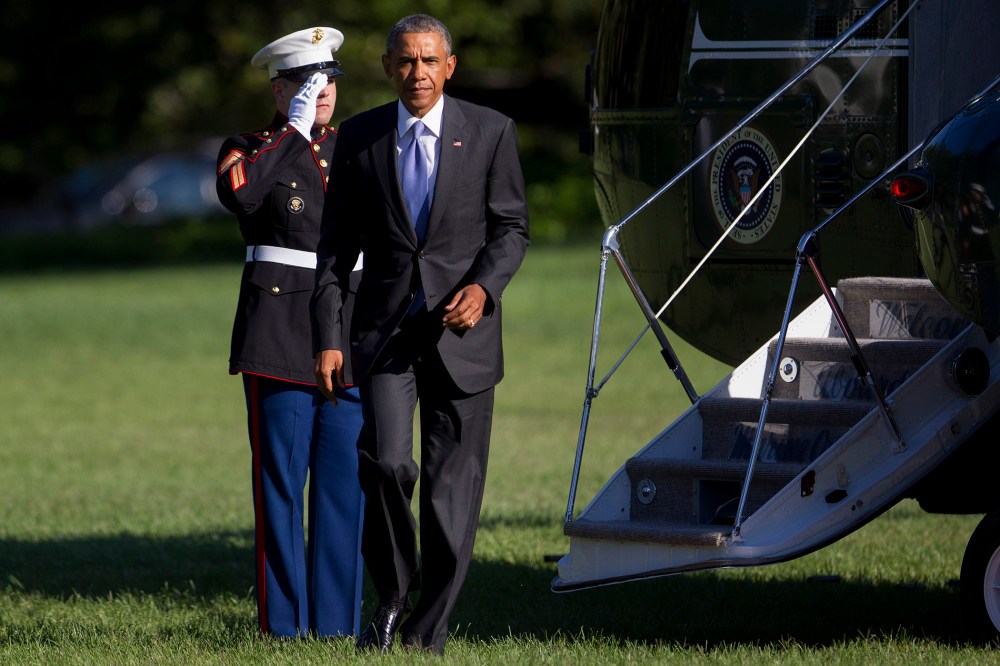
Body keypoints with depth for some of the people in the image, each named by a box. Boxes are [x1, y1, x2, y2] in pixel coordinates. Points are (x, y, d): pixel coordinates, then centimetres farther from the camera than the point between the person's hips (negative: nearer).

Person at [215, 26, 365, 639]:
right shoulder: (252, 148, 3)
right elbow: (240, 193, -21)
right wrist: (295, 130, -19)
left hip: (352, 331, 4)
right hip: (280, 329, -4)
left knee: (347, 478, 2)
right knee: (281, 478, -2)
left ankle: (338, 620, 8)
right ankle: (285, 622, 2)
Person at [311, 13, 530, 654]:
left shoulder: (490, 131, 1)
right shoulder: (360, 136, 5)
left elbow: (512, 226, 3)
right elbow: (336, 243, 7)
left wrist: (484, 287, -16)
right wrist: (329, 338, 0)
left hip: (463, 331, 0)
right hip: (386, 329, 0)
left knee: (453, 484, 0)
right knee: (386, 462, -17)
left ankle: (428, 630, 12)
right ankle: (392, 596, 6)